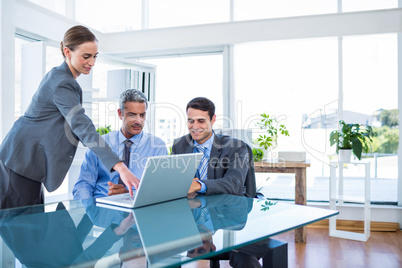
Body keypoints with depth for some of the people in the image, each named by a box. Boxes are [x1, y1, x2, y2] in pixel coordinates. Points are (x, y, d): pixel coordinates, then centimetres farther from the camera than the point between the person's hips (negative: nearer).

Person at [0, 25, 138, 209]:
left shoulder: (58, 75, 11)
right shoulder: (61, 83, -20)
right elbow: (82, 127, -31)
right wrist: (120, 167, -38)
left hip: (26, 157, 9)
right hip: (23, 158, -9)